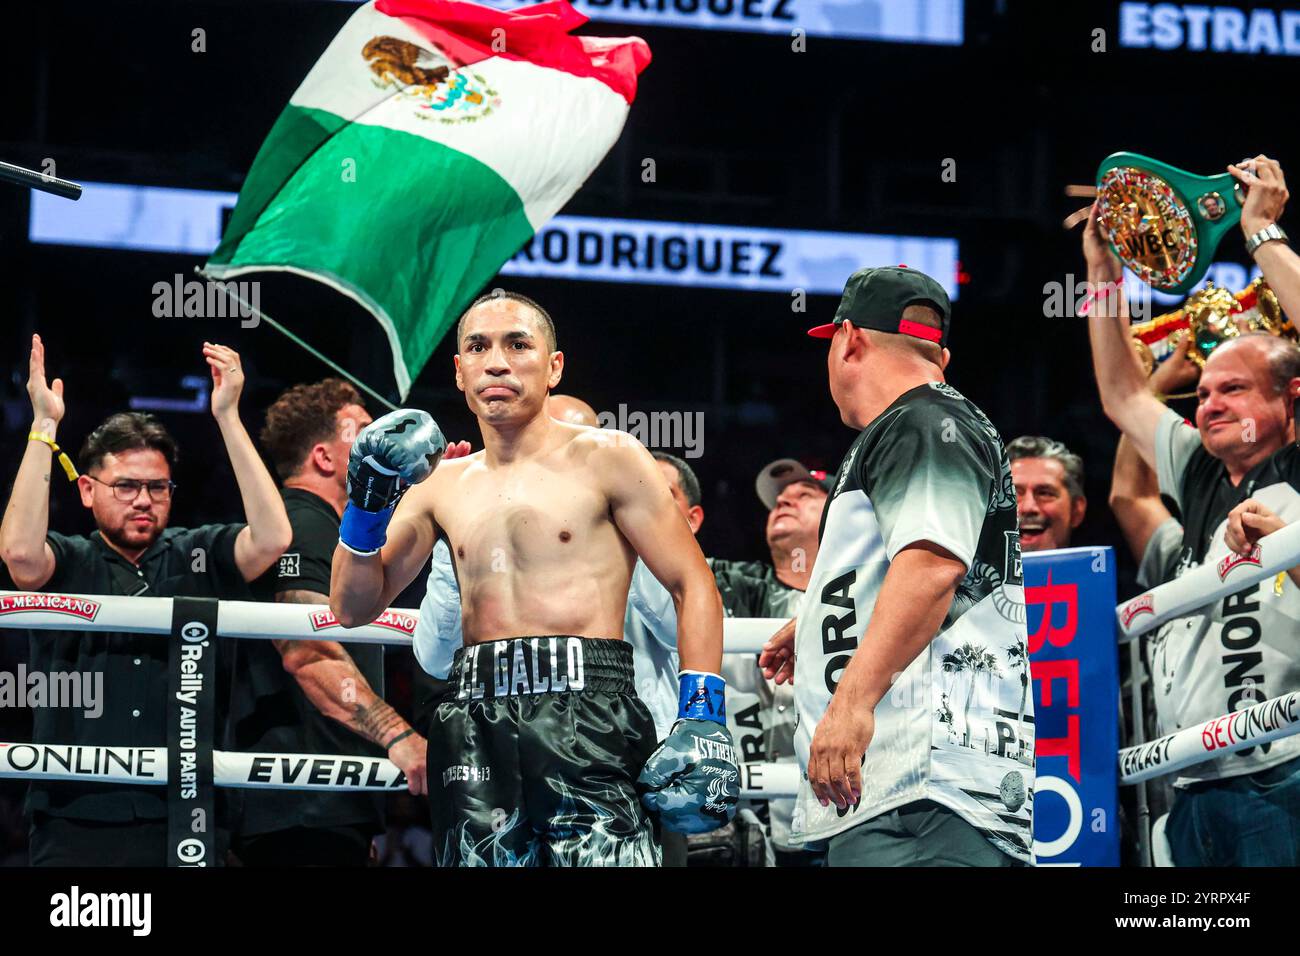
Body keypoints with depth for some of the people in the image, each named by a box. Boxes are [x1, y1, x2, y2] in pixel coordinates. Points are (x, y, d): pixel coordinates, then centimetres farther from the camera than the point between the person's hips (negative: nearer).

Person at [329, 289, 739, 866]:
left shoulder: (605, 459, 5)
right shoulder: (441, 485, 17)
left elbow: (693, 587, 3)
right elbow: (354, 608, 18)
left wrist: (701, 718, -9)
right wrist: (368, 502, 2)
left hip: (585, 711, -4)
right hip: (477, 722, 4)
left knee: (600, 855, -19)